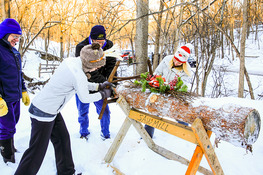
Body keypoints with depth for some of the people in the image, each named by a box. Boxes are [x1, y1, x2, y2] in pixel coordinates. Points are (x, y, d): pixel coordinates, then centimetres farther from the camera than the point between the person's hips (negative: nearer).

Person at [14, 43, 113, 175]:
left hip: (52, 110, 10)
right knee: (37, 152, 5)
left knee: (62, 139, 19)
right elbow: (85, 99, -13)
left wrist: (99, 86, 11)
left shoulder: (71, 61, -3)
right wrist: (103, 94, 1)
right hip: (43, 113, -10)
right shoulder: (78, 75, -28)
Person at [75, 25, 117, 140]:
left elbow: (111, 65, -10)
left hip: (99, 83, 2)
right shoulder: (81, 48, -23)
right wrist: (104, 83, -39)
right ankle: (84, 132, 34)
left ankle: (105, 133, 23)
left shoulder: (109, 45, -11)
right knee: (83, 110, 11)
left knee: (104, 109, 2)